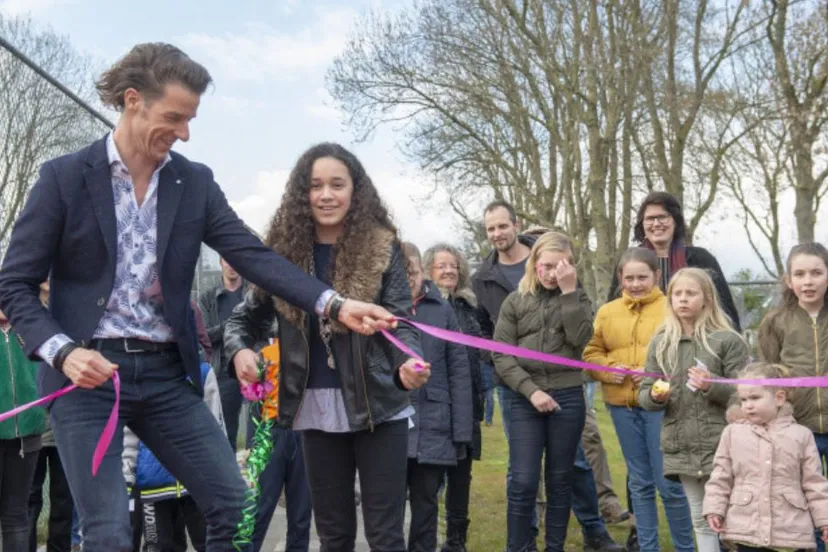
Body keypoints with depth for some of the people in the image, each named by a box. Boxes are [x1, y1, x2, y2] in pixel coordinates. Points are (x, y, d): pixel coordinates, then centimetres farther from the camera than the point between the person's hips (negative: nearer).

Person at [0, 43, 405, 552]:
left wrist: (334, 304, -17)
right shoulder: (65, 176, -5)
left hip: (167, 374, 4)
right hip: (87, 373, -3)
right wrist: (62, 351, -20)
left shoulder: (195, 182, 3)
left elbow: (254, 256, -4)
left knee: (235, 506, 2)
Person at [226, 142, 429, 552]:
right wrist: (239, 349, -11)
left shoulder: (382, 247, -5)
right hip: (316, 410, 3)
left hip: (377, 406, -3)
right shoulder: (284, 248, 1)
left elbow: (400, 321, -10)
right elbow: (250, 313, 10)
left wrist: (408, 363, -31)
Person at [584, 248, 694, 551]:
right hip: (622, 406, 4)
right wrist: (608, 368, -9)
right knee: (640, 483, 14)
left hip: (661, 404, -4)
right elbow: (591, 354, 11)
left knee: (669, 483, 0)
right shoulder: (606, 312, 8)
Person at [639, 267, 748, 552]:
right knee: (701, 520, 14)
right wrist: (655, 397, -13)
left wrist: (712, 386, -21)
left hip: (721, 445, -3)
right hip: (681, 448, 4)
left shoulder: (728, 340, -4)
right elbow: (644, 394, 9)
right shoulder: (660, 342, 7)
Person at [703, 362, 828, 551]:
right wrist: (714, 509, 0)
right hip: (745, 529, 0)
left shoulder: (801, 435, 2)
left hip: (791, 532, 0)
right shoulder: (732, 433, 3)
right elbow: (721, 477, 6)